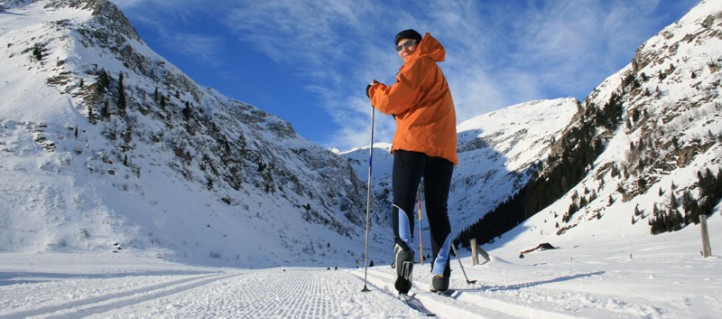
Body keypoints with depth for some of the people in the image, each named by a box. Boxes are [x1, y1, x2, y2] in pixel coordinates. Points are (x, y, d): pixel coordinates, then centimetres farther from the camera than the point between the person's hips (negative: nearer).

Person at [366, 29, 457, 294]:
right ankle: (440, 272, -7)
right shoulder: (435, 70, 34)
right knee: (437, 208, 2)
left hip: (414, 141, -7)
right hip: (442, 145, 7)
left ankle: (404, 249, -30)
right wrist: (385, 94, 18)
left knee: (402, 200, -7)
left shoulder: (419, 63, 5)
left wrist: (374, 91, 14)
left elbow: (395, 100, -4)